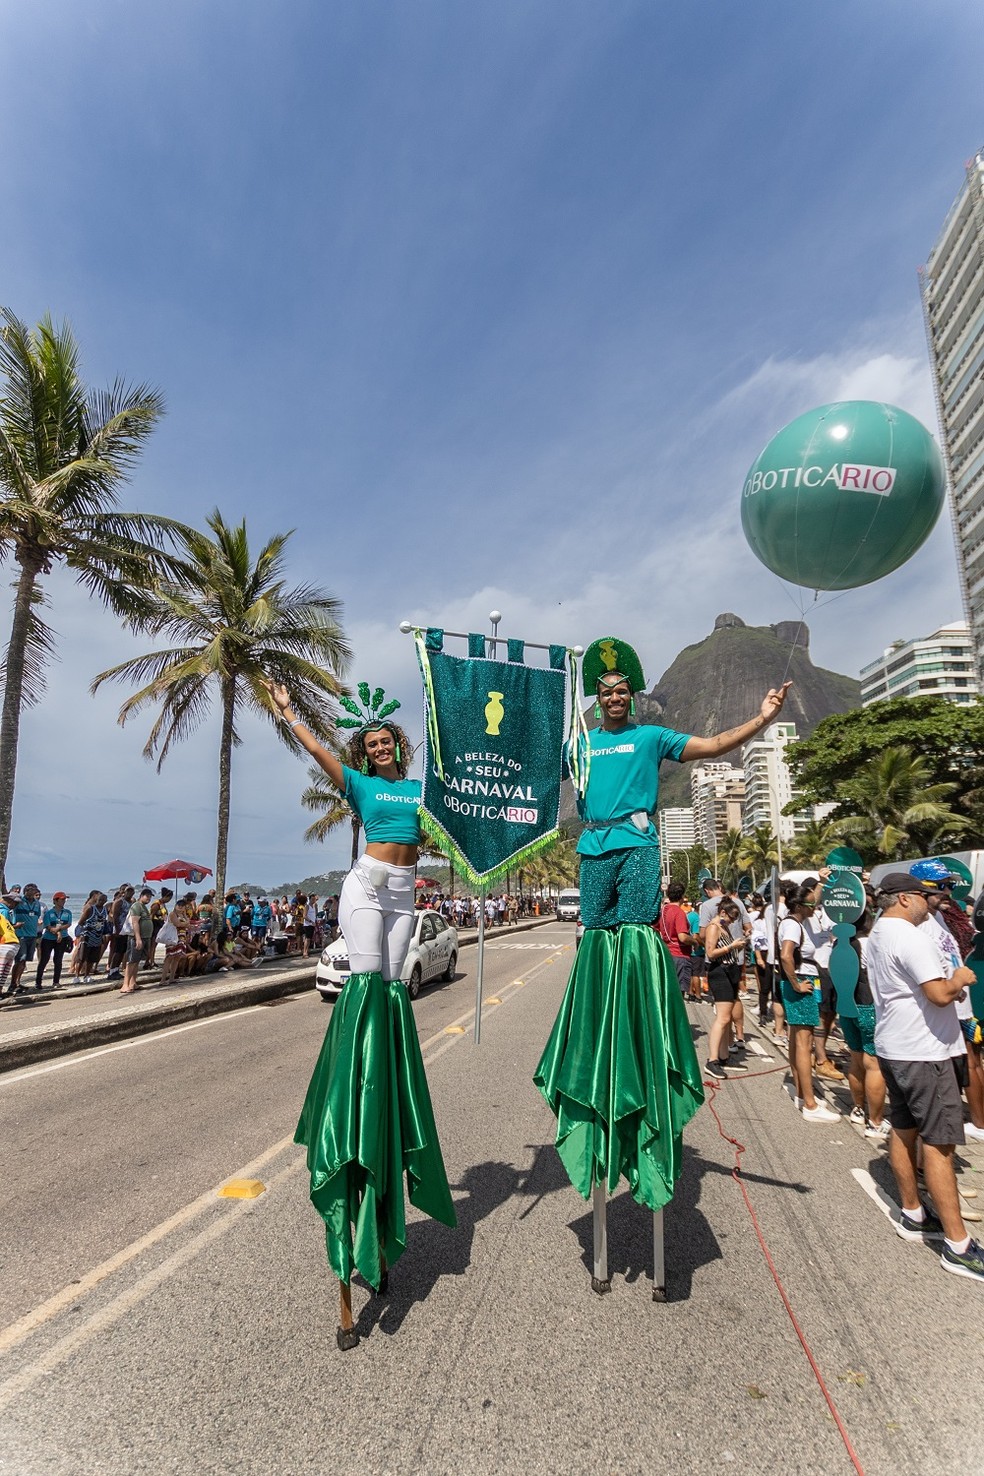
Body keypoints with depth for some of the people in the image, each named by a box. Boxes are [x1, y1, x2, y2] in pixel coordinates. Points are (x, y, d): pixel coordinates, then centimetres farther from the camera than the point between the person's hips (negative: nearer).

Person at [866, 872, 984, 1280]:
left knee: (904, 1129, 16)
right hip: (923, 1051, -9)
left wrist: (949, 984, 9)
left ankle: (912, 1215, 27)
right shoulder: (911, 937, -21)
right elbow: (940, 993, -27)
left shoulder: (877, 935, 11)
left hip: (893, 1046, 9)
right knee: (939, 1143, -3)